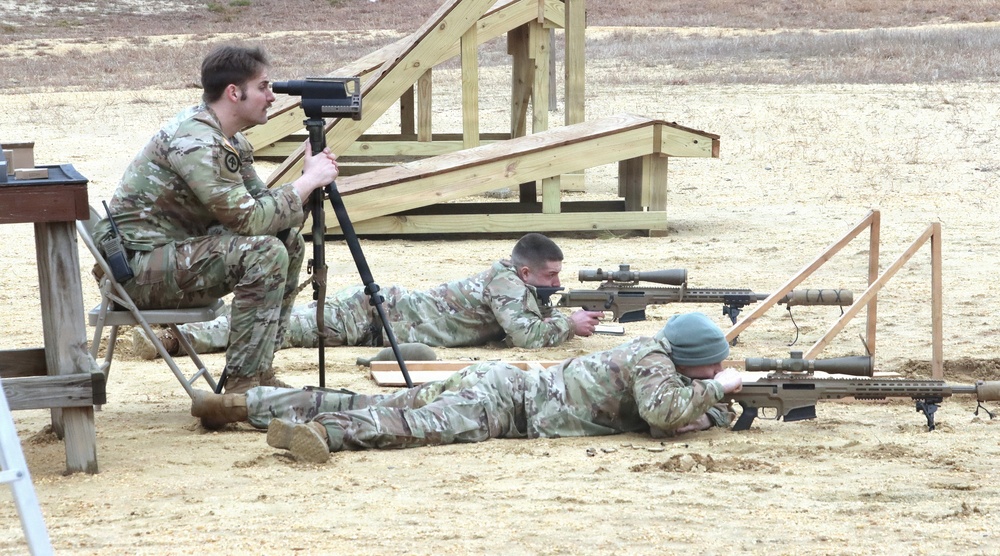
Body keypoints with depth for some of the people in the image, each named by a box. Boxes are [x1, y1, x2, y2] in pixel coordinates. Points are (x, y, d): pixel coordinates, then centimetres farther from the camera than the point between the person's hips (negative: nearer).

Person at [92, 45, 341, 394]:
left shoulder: (230, 140, 9)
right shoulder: (195, 142, -22)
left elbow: (262, 205, 10)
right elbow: (247, 219, -25)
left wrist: (309, 180, -7)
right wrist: (308, 182, -15)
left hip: (178, 252, 10)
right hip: (136, 266, -10)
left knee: (289, 241, 7)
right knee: (264, 252, -24)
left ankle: (258, 370, 11)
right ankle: (243, 385, -18)